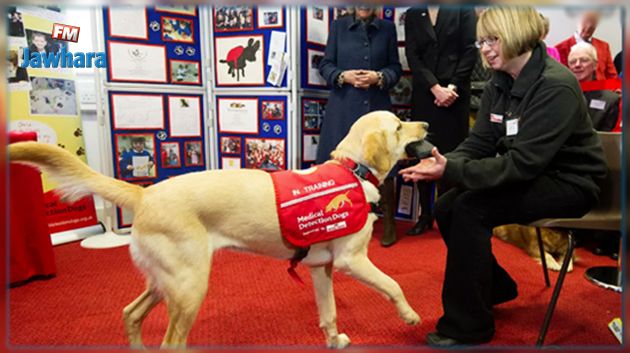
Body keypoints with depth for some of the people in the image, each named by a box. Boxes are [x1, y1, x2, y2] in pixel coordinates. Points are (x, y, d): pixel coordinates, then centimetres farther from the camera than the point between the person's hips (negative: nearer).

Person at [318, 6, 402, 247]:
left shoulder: (388, 28, 10)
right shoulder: (338, 25, 8)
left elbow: (395, 68, 8)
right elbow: (325, 65, 6)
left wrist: (378, 77, -12)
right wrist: (343, 76, -12)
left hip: (377, 107, 1)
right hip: (343, 107, 0)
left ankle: (388, 221, 16)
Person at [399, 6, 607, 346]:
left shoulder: (556, 86, -22)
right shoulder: (499, 84, 2)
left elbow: (525, 162, -28)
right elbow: (478, 143, -1)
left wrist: (452, 171, -33)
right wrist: (445, 164, -22)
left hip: (568, 184, -7)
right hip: (530, 175, 8)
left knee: (471, 209, -25)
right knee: (446, 207, -8)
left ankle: (466, 326, -9)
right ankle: (494, 287, 18)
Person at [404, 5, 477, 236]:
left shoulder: (463, 9, 7)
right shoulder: (413, 14, 13)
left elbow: (470, 50, 0)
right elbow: (412, 56, 2)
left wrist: (453, 87, -11)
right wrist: (435, 88, -10)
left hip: (455, 94, -2)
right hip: (424, 95, 2)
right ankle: (425, 215, 11)